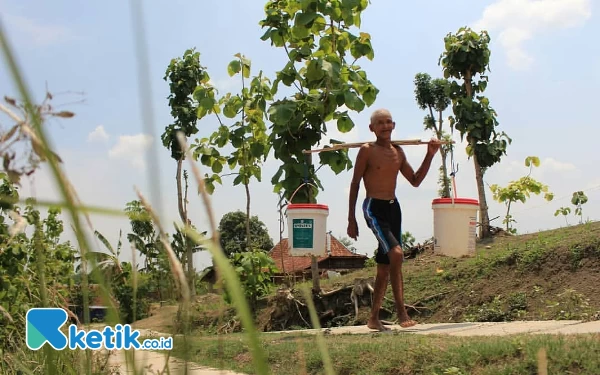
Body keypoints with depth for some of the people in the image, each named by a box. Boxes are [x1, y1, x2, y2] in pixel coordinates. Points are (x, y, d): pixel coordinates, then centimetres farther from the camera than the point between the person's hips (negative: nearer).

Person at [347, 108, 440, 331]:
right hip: (374, 208, -7)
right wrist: (351, 219, -7)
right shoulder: (367, 150, -4)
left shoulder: (398, 152, 13)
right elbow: (355, 184, -3)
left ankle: (374, 318, 19)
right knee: (396, 253, -25)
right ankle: (402, 312, -20)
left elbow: (415, 181, 18)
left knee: (385, 266, 9)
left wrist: (430, 155, 8)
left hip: (394, 208, 7)